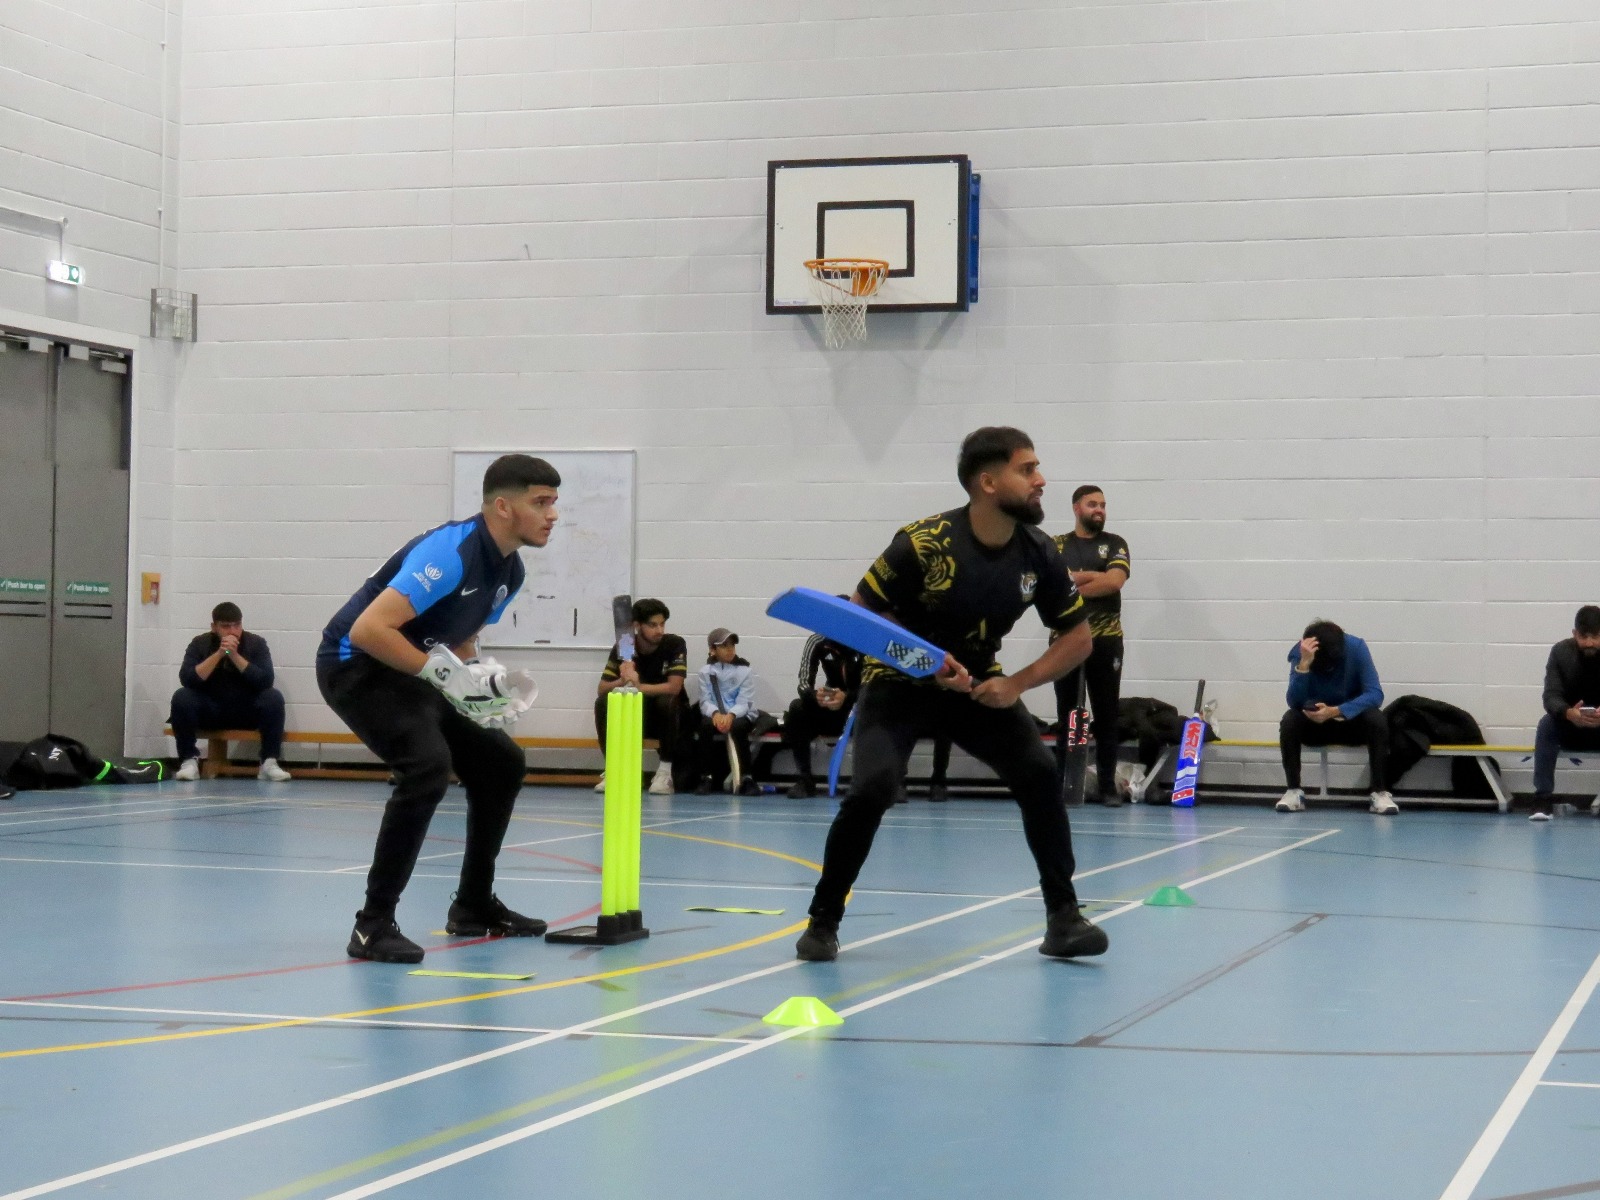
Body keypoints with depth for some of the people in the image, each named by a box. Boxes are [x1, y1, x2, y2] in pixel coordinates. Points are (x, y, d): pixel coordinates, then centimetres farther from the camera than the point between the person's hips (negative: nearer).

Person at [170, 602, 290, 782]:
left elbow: (266, 681, -20)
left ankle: (269, 762, -23)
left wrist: (235, 655, -27)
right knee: (181, 697, -27)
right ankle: (189, 761, -18)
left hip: (247, 712, 0)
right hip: (210, 712, 0)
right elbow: (187, 679, -20)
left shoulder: (256, 643, -6)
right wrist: (219, 654, -27)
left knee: (274, 697, -28)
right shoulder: (200, 644, -5)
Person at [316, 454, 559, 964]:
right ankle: (373, 925, -23)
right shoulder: (450, 552, -25)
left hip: (409, 671, 10)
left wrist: (479, 687, -1)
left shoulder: (510, 571, 4)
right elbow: (369, 629, -32)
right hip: (355, 664, -10)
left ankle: (474, 906, 22)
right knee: (428, 764, -29)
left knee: (502, 762, 10)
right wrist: (443, 671, -29)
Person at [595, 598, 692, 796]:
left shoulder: (674, 644, -16)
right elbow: (603, 689, -15)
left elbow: (674, 687, -27)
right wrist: (622, 681, -37)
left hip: (669, 718, -2)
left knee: (667, 701, -35)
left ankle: (665, 772, -23)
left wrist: (638, 686, -37)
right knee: (603, 703, -23)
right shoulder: (622, 647, -9)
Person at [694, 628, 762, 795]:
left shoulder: (745, 671, -2)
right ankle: (706, 777, -24)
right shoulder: (706, 671, 2)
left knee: (737, 727, -34)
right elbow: (705, 701, -6)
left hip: (740, 715, -1)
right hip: (715, 715, 1)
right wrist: (715, 713, -29)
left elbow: (744, 703, -11)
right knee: (706, 724, -31)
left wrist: (730, 715, -31)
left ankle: (747, 777, -26)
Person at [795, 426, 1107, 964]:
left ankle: (1063, 918, -4)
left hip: (980, 687, 4)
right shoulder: (922, 543, -23)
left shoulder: (1038, 554, -11)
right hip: (900, 685, -4)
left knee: (1039, 773, -16)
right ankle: (823, 921, -4)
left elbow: (1077, 637, 0)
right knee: (873, 786, -24)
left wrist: (1017, 684, -15)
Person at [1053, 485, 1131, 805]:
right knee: (1066, 715, 3)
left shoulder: (1115, 544, 7)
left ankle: (1107, 785, 5)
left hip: (1106, 641, 0)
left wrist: (1072, 583, -8)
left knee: (1106, 716, 2)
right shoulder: (1056, 546, 9)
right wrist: (1095, 576, -10)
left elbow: (1116, 581, -9)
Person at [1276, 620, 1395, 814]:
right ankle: (1294, 792, -19)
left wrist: (1335, 711, -39)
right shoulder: (1300, 652, -19)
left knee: (1377, 720, -31)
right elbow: (1295, 702, -27)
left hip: (1351, 722, 0)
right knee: (1289, 721, -29)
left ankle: (1380, 792, -26)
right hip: (1314, 725, 0)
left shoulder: (1356, 647, -20)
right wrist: (1304, 664, -41)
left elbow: (1375, 694, -25)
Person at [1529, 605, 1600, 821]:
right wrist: (1568, 713, -44)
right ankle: (1543, 798, -29)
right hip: (1569, 730, 1)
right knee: (1547, 724, -31)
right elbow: (1551, 696, -20)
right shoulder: (1561, 652, -11)